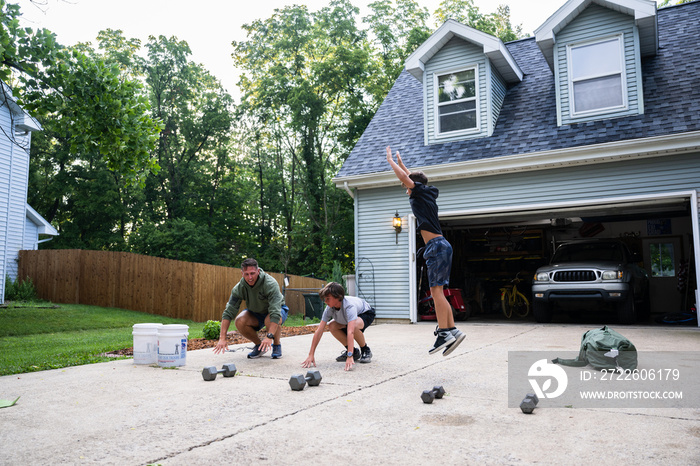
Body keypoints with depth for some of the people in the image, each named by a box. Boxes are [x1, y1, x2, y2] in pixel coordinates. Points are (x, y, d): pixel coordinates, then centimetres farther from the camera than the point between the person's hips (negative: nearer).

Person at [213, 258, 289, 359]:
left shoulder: (270, 284, -33)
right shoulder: (239, 287, -20)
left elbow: (275, 313, -41)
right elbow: (228, 312, -21)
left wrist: (269, 336, -51)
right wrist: (222, 338, -30)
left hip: (279, 310, -4)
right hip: (256, 313, 4)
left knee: (269, 320, -38)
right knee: (240, 321, -25)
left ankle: (277, 345, -6)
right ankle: (259, 345, 0)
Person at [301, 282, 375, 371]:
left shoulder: (349, 306, -42)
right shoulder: (329, 308, -24)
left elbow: (350, 332, -53)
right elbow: (319, 331, -25)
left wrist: (350, 357, -61)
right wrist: (311, 355, -29)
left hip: (366, 313, -7)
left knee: (354, 325, -38)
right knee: (332, 326, -17)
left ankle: (366, 350, -11)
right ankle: (354, 351, 0)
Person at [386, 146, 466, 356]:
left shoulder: (420, 191, -1)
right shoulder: (427, 194, 23)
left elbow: (404, 177, -7)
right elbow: (410, 177, 39)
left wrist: (390, 160, 8)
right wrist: (400, 162, 44)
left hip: (436, 245, -10)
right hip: (440, 246, 10)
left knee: (436, 291, -13)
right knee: (438, 292, 8)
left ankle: (444, 333, -16)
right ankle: (452, 330, 5)